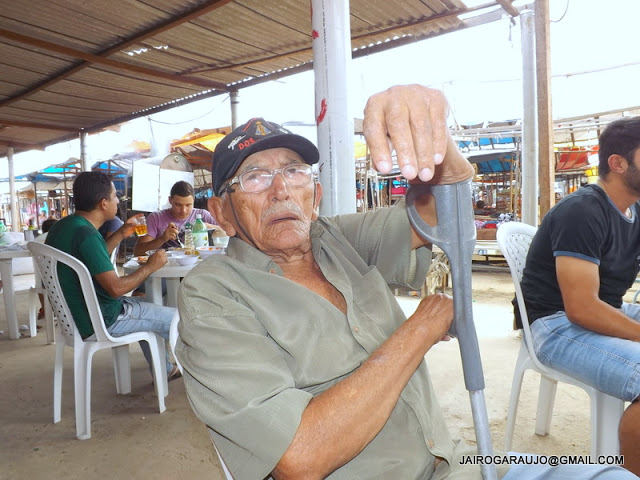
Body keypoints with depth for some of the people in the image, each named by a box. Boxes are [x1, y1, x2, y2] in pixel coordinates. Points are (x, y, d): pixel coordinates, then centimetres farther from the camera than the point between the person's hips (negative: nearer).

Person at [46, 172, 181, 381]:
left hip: (76, 313, 10)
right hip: (99, 321, -10)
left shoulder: (63, 226, 3)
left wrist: (121, 234, 13)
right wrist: (150, 266, -14)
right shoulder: (86, 235, -27)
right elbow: (115, 288, -27)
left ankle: (163, 371, 36)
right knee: (175, 318, 0)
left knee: (147, 308, 29)